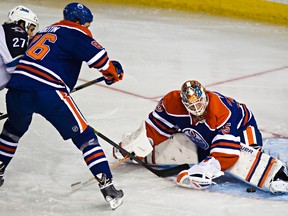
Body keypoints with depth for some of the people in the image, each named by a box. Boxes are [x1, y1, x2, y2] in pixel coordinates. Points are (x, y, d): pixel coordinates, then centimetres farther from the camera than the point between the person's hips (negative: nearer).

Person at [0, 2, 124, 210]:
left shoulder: (45, 32, 29)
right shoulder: (75, 33, 5)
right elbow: (99, 57, -8)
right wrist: (113, 72, 10)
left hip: (17, 89, 7)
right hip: (48, 93, -7)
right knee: (84, 136, 1)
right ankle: (107, 186, -6)